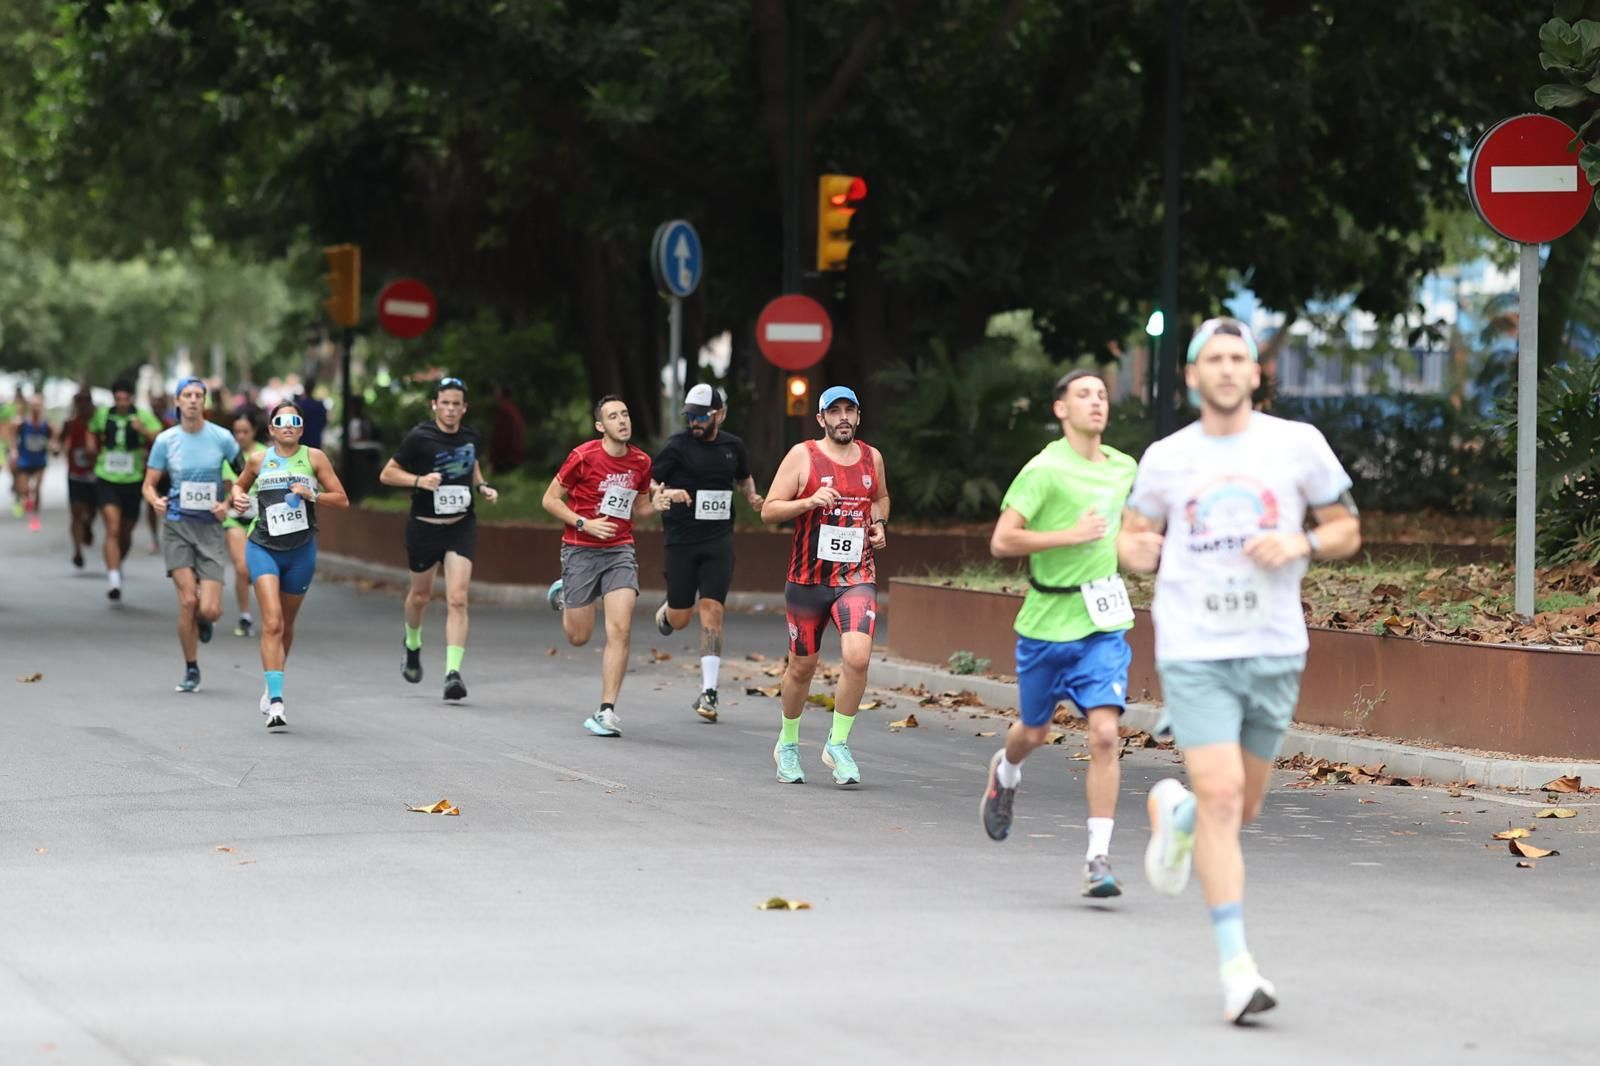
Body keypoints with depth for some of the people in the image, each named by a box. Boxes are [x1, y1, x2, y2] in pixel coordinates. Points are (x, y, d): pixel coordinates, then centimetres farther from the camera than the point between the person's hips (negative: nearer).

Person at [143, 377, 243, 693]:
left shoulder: (221, 438, -1)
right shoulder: (165, 440, 1)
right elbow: (149, 484, 6)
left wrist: (228, 504, -7)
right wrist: (155, 501, -16)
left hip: (210, 527, 0)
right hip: (177, 525, 0)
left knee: (209, 610, -10)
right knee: (188, 600, -12)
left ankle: (204, 621, 30)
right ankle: (191, 670, 4)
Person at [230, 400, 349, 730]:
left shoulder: (313, 457, 1)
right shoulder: (258, 459, 4)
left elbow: (342, 500, 3)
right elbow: (240, 484, 23)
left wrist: (312, 495, -14)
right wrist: (239, 497, 0)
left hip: (301, 550, 1)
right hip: (263, 548, -1)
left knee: (286, 625, 15)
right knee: (272, 623, -17)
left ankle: (271, 686, 39)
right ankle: (275, 701, -21)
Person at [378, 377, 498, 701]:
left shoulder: (472, 438, 1)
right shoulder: (419, 438, -12)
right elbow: (387, 474, -6)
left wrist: (482, 487, 3)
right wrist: (419, 480, -22)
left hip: (461, 527, 2)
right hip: (424, 526, -2)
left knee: (457, 599, -12)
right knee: (420, 595, 17)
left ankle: (453, 672, -16)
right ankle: (412, 646, 48)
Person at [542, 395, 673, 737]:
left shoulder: (641, 462, 4)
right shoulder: (583, 457, -10)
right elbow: (550, 499, -4)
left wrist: (658, 502, -4)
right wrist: (584, 524, -15)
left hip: (620, 551, 3)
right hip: (581, 551, -3)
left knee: (620, 630, -13)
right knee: (579, 637, 7)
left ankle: (607, 711, -9)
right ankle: (563, 595, 42)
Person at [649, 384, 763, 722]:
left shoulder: (732, 446, 8)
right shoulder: (678, 446, -5)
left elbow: (743, 478, 27)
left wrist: (752, 496, 6)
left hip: (718, 542, 2)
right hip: (682, 539, -2)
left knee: (712, 612, -9)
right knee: (679, 619, 3)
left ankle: (708, 692, -8)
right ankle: (666, 610, 43)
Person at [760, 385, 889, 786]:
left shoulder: (872, 457, 7)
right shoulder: (802, 456, -4)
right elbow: (768, 511, -5)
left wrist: (878, 523, 8)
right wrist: (809, 502, -21)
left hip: (857, 576, 2)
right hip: (808, 577, -1)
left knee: (857, 656, -20)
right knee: (802, 666, 9)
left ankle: (838, 744, -4)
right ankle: (788, 745, 32)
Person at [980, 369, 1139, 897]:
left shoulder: (1124, 469, 8)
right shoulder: (1045, 469, -11)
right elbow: (1002, 541, -17)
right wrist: (1070, 536, -22)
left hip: (1103, 624, 3)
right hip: (1047, 621, -3)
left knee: (1105, 734, -13)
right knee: (1034, 732, 16)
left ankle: (1098, 859, -11)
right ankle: (1005, 773, 53)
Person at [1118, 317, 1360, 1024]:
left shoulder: (1297, 443, 3)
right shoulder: (1165, 459, 4)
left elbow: (1347, 530, 9)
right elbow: (1132, 532, 16)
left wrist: (1300, 546, -12)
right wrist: (1136, 550, -8)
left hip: (1274, 649, 2)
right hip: (1194, 650, -2)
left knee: (1242, 809, 11)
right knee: (1220, 799, -15)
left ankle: (1172, 810, 47)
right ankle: (1237, 967, -12)